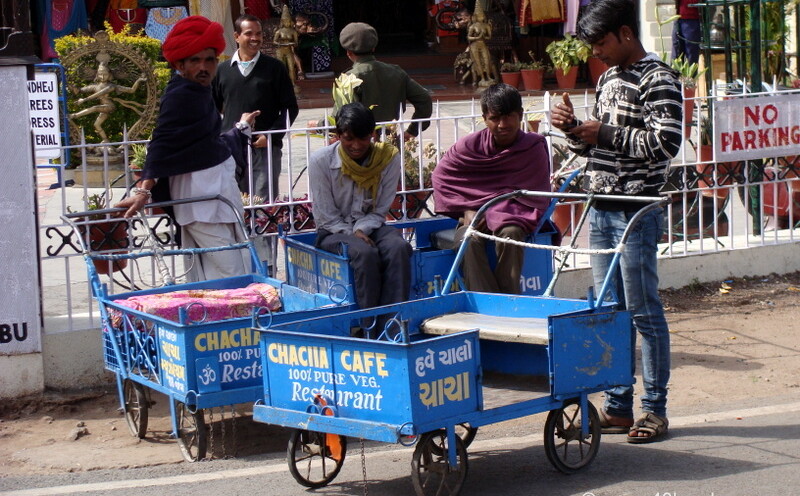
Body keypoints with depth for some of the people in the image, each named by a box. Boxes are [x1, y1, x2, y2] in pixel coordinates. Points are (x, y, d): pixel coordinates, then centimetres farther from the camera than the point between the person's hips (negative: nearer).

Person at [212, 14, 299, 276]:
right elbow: (212, 108, 19)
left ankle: (266, 265, -3)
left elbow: (289, 108, 5)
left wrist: (271, 135, -7)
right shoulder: (223, 71, 10)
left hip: (265, 148, -3)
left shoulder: (274, 68, 4)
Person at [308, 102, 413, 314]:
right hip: (334, 231, -2)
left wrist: (361, 230, -19)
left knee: (399, 247, -31)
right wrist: (352, 236, -21)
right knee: (365, 252, -35)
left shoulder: (388, 158, -4)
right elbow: (326, 216, -7)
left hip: (370, 227, 3)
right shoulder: (321, 160, -10)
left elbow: (380, 211, 0)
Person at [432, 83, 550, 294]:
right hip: (474, 219, 1)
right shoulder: (470, 146, -5)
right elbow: (441, 176, 4)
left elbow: (534, 198, -10)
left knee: (510, 233, -36)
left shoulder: (534, 147, -9)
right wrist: (466, 210, -8)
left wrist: (492, 213, -19)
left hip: (513, 218, -1)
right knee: (470, 240, -33)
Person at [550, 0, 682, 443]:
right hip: (601, 208, 8)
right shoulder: (608, 79, 16)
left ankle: (654, 409, 4)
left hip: (636, 211, -8)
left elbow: (665, 144, -19)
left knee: (644, 312, -3)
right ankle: (618, 405, 17)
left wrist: (605, 134, -15)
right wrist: (574, 129, 2)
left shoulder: (658, 80, -10)